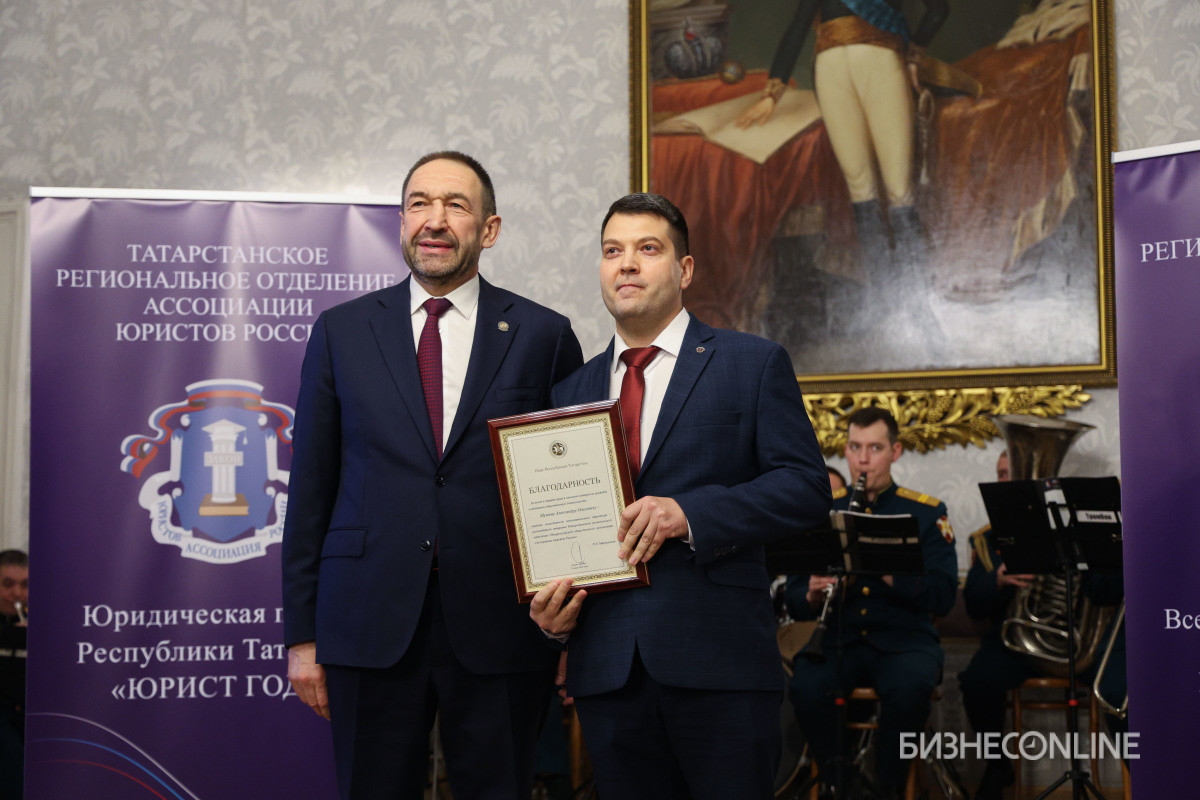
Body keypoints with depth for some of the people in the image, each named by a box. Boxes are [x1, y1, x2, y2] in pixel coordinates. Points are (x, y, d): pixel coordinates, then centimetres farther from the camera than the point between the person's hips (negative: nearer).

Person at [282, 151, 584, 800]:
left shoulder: (544, 335, 4)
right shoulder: (340, 332, 7)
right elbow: (310, 486, 7)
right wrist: (302, 635, 3)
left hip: (500, 630, -1)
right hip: (371, 625, 1)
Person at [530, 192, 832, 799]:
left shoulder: (753, 364, 5)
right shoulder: (572, 389, 17)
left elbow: (806, 487, -4)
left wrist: (690, 513, -17)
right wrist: (548, 606, -3)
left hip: (718, 659, -3)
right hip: (605, 664, 4)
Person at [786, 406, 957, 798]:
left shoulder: (926, 512, 3)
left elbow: (943, 598, -8)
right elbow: (795, 601, 9)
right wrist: (812, 596, -15)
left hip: (904, 638, -1)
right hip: (838, 640, 2)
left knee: (909, 689, -35)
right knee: (806, 688, -31)